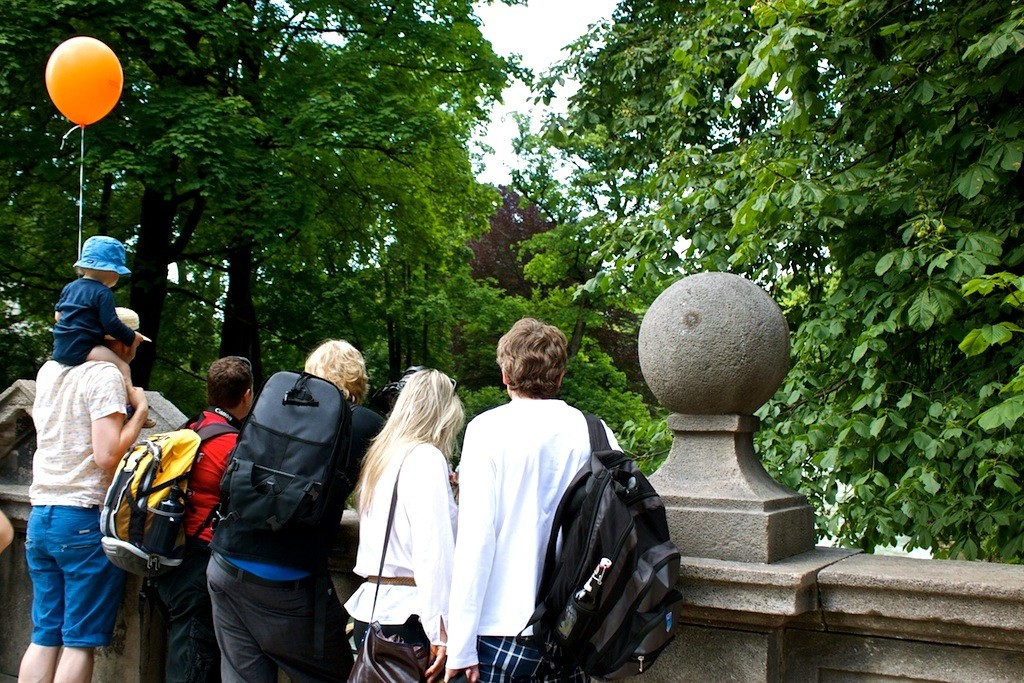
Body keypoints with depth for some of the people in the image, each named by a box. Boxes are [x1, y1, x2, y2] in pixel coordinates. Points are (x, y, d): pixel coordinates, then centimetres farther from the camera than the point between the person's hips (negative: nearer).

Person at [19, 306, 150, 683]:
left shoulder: (48, 370, 13)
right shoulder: (107, 375, -10)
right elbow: (107, 456, -19)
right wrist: (140, 411, -7)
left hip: (40, 516, 7)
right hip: (86, 520, -7)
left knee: (44, 636, 11)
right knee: (80, 641, -1)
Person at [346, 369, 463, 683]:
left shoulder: (379, 455, 15)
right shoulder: (426, 458, -9)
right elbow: (433, 549, -17)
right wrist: (441, 631, -18)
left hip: (369, 608, 8)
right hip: (406, 616, -8)